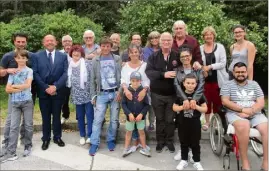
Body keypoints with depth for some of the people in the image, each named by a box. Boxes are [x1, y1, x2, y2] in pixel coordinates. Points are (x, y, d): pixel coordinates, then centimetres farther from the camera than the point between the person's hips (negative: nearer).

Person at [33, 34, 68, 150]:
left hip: (58, 91, 0)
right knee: (45, 117, 9)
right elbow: (35, 73, -4)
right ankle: (46, 139, 23)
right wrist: (46, 87, -14)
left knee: (57, 115, 11)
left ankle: (57, 137, 25)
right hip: (43, 91, 0)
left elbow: (65, 73, -4)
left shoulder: (63, 56, 3)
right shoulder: (37, 56, 3)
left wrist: (55, 86, -15)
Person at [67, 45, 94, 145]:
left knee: (90, 115, -3)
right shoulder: (70, 65, 7)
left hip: (88, 93, -3)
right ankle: (82, 135, 24)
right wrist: (70, 91, 12)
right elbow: (68, 79, 15)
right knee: (80, 116, 11)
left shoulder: (87, 63, -6)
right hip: (77, 95, 4)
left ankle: (90, 136, 6)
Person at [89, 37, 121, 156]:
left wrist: (120, 91, -8)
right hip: (102, 94, 0)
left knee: (114, 119, 8)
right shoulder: (95, 61, 4)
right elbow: (93, 79, 6)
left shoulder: (117, 59, 3)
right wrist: (93, 95, 2)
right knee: (97, 119, -3)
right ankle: (94, 143, 8)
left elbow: (122, 76, 3)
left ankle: (111, 140, 24)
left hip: (115, 93, 1)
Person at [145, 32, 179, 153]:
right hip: (157, 94, 0)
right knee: (160, 119, 14)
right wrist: (164, 74, -26)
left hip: (172, 94, 0)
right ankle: (160, 141, 29)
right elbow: (148, 72, -15)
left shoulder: (177, 56, -1)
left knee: (170, 119, 10)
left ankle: (169, 141, 29)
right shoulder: (153, 56, -2)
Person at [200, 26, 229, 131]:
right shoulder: (200, 48, 5)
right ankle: (207, 122, 21)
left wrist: (210, 66, -15)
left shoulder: (220, 47, 1)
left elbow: (223, 63, -6)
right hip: (205, 79, 1)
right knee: (207, 101, 7)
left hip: (218, 79, -1)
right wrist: (202, 70, -12)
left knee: (217, 101, 2)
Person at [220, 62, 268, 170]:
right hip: (235, 114, -3)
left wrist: (249, 111, -13)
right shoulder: (228, 85, 8)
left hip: (255, 115, 4)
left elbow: (261, 103, 6)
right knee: (243, 126, -36)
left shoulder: (254, 84, 16)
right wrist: (243, 109, -14)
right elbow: (225, 101, -5)